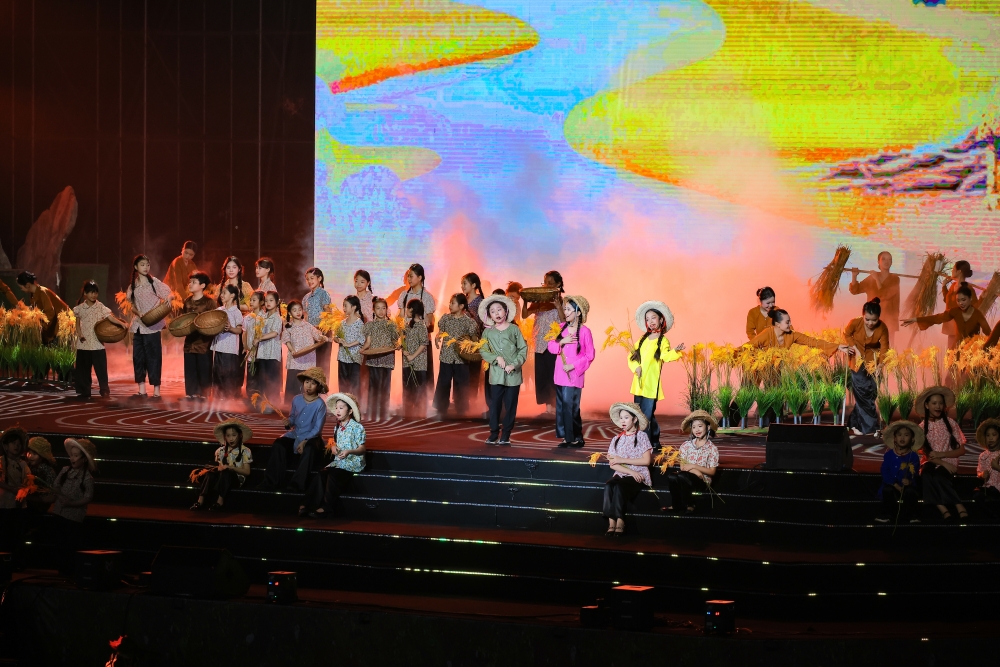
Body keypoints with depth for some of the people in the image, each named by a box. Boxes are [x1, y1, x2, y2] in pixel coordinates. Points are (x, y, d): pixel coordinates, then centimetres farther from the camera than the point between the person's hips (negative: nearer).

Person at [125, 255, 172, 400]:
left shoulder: (154, 282, -3)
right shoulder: (133, 285, 9)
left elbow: (168, 294, -4)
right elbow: (132, 305, 10)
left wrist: (168, 299, -28)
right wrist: (138, 313, -10)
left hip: (152, 326, -5)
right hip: (138, 325, 5)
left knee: (153, 357, -5)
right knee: (138, 357, 7)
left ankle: (156, 391, -2)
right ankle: (141, 390, 16)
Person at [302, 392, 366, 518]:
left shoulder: (357, 427, -8)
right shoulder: (337, 427, 13)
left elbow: (362, 449, -10)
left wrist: (349, 451, -28)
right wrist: (333, 447, 0)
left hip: (353, 461, -6)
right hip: (338, 461, 6)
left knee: (333, 475, -30)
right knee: (321, 474, -20)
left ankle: (327, 507, -22)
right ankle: (308, 504, -23)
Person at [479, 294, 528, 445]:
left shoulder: (514, 329, 0)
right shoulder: (488, 332, 5)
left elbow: (523, 349, 0)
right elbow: (483, 351, 3)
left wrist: (514, 365, -11)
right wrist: (497, 358, -13)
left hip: (513, 374, -1)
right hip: (496, 374, 1)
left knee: (510, 405, 3)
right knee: (495, 404, 1)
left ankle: (506, 435, 12)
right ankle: (494, 434, 10)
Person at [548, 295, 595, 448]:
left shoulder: (585, 332, -8)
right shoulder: (561, 328, 8)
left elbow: (589, 356, -8)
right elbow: (551, 346, 8)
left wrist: (573, 366, -14)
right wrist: (561, 342, -11)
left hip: (574, 375, -6)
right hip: (560, 374, 6)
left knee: (570, 406, -8)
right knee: (561, 406, 6)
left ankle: (576, 438, 1)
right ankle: (566, 437, 13)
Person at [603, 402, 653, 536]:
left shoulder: (641, 436, 4)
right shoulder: (616, 439, 14)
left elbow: (646, 460, -6)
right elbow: (612, 464, 4)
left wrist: (623, 460, -7)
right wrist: (631, 472, -12)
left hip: (638, 476, -4)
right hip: (621, 474, 4)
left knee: (619, 486, -35)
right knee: (608, 485, -31)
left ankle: (620, 522, -34)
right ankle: (611, 523, -36)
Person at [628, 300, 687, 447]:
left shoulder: (663, 340, 0)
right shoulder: (643, 339, 16)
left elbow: (665, 356, -18)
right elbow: (632, 356, 15)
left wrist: (675, 351, -38)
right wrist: (635, 367, -4)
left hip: (651, 385, -6)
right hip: (639, 384, 6)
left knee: (646, 417, -11)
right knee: (643, 415, 10)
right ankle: (654, 442, 20)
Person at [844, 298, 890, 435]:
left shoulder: (882, 328, -21)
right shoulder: (855, 323, -23)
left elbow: (884, 348, -16)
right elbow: (846, 334, -4)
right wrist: (855, 349, -14)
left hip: (872, 359, 2)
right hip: (858, 359, -1)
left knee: (871, 391, 0)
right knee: (862, 392, -7)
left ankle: (855, 423, 16)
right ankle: (869, 427, 1)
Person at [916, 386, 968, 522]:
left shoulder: (951, 423, 3)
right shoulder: (922, 427, 5)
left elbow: (961, 450, 3)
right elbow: (926, 454, -1)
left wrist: (941, 454, -12)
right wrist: (944, 464, -17)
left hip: (948, 463, -1)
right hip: (930, 464, 1)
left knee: (938, 475, -37)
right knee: (926, 473, -36)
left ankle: (944, 508, -40)